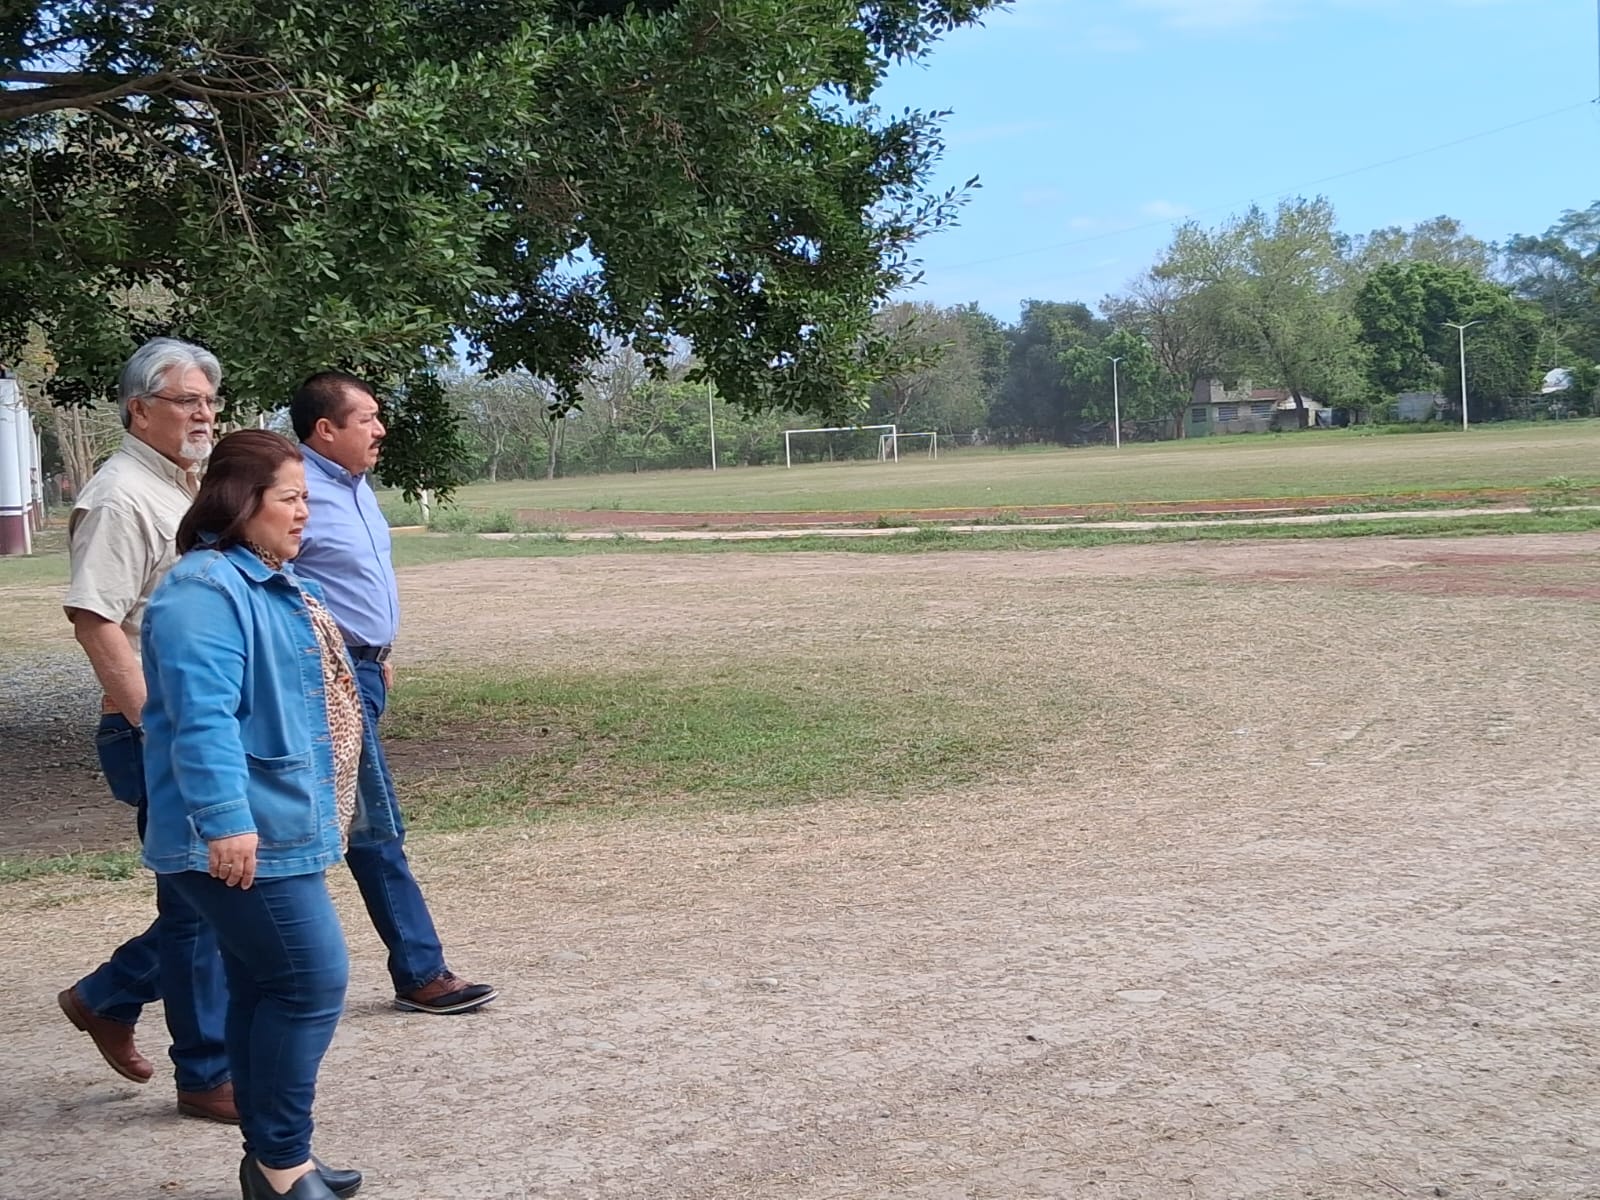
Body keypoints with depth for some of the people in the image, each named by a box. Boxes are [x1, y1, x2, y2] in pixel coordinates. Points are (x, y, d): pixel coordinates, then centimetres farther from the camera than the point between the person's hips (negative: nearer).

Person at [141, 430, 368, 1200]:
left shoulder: (269, 580, 17)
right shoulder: (206, 590, -17)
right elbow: (202, 717, -26)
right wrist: (226, 821, -31)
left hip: (277, 828, 10)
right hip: (245, 838, -10)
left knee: (263, 988, 14)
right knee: (311, 984, -7)